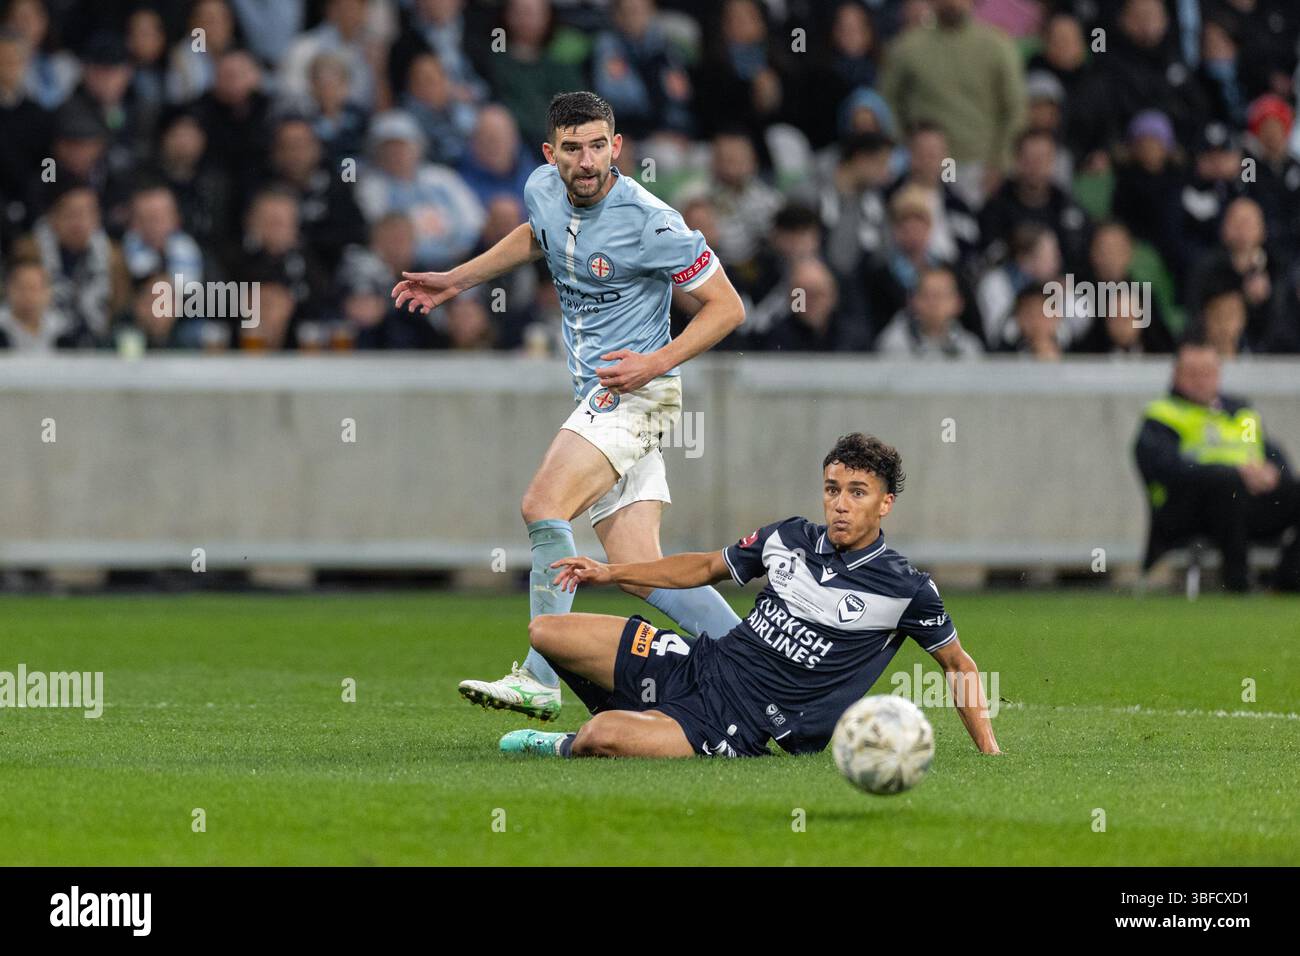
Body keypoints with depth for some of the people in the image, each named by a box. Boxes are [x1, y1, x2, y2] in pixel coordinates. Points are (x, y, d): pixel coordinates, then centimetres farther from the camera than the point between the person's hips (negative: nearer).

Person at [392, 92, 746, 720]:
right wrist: (455, 281, 28)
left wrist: (655, 363, -20)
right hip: (598, 398, 8)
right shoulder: (544, 190, 4)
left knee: (543, 505, -23)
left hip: (636, 392, -8)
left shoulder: (649, 223, -17)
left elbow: (727, 308, -10)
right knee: (639, 572, 0)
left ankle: (539, 679, -22)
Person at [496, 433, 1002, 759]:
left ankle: (572, 749, 7)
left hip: (744, 727, -6)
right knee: (546, 632, -2)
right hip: (700, 667, 6)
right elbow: (708, 566, 21)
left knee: (604, 738, -31)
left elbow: (958, 663, 4)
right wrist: (611, 573, 15)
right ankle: (631, 719, 18)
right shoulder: (789, 538, 5)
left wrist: (991, 755, -1)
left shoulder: (907, 589, -9)